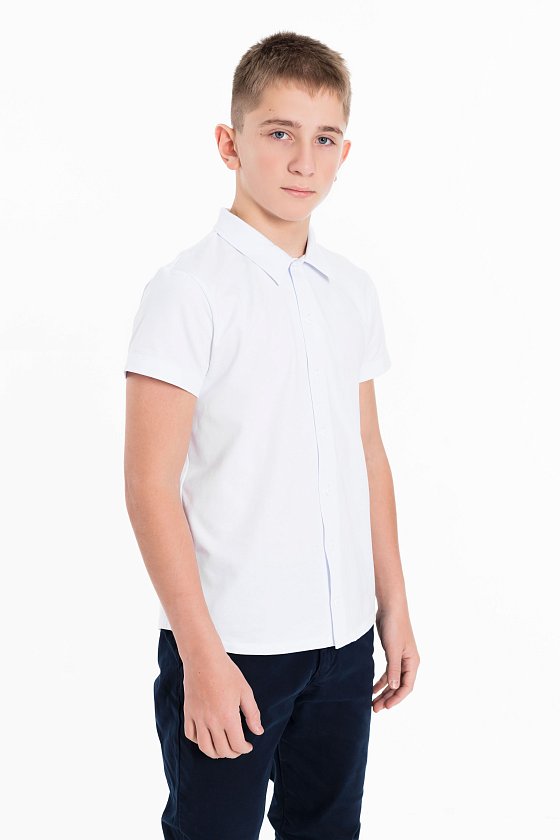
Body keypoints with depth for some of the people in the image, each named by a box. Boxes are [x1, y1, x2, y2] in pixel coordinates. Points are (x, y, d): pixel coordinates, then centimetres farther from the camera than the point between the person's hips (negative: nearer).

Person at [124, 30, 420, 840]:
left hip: (344, 637, 6)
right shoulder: (190, 289, -11)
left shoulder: (354, 289, 7)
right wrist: (201, 653, -14)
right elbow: (150, 484, -14)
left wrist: (394, 607, 12)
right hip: (234, 647, -5)